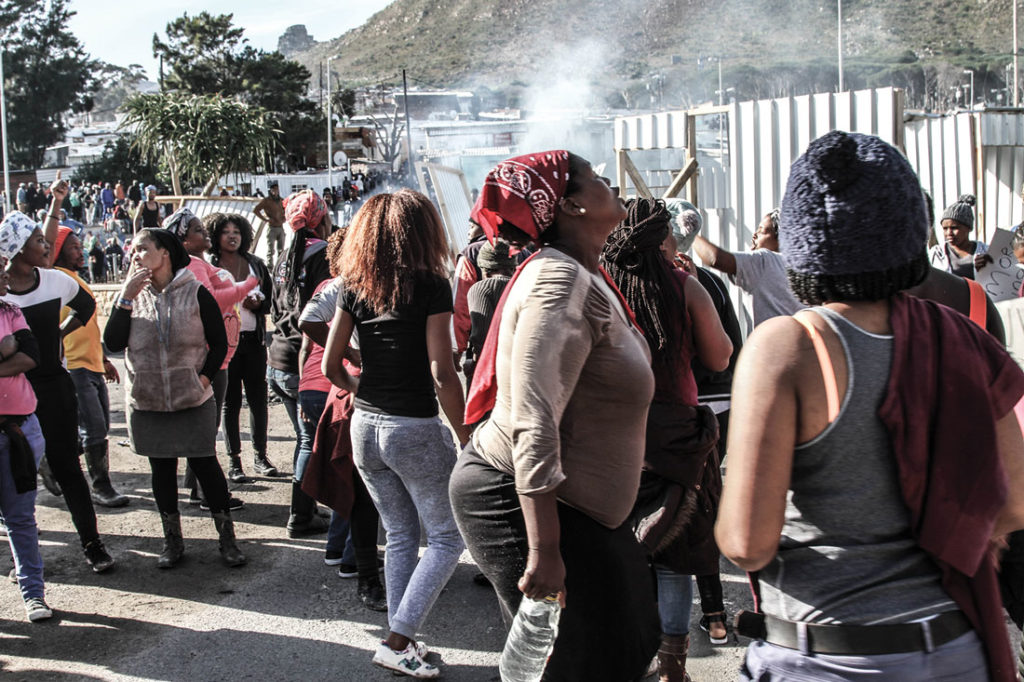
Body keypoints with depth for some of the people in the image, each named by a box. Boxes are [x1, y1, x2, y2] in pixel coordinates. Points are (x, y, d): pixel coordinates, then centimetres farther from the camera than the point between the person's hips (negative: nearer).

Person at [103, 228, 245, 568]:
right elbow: (112, 343, -8)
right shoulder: (134, 294, 3)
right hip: (147, 401, 3)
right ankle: (172, 540, 22)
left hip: (193, 400, -3)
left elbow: (219, 342, 2)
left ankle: (227, 538, 12)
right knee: (162, 468, 11)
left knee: (205, 464, 1)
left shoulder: (196, 293, -4)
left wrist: (205, 377, -9)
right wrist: (126, 298, -14)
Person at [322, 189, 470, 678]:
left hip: (365, 426, 6)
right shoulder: (430, 285, -12)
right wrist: (464, 437, -8)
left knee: (399, 536, 17)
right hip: (415, 430, -6)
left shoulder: (354, 287, 3)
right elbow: (442, 374, -16)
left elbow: (331, 367, 4)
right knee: (448, 537, 8)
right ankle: (397, 642, 4)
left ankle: (401, 641, 22)